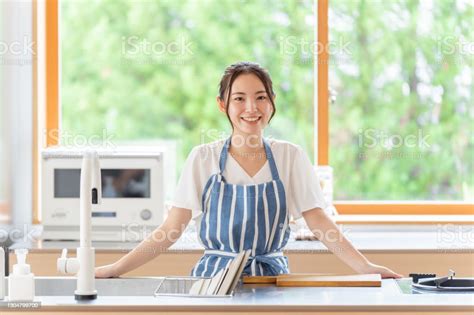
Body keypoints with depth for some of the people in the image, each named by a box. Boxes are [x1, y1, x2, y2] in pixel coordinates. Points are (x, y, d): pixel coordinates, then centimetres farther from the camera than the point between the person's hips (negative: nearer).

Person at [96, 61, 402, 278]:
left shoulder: (291, 157, 1)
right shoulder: (203, 158, -1)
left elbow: (320, 223, 0)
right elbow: (171, 229, -2)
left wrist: (365, 267, -11)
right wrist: (115, 269, -9)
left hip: (271, 276, 1)